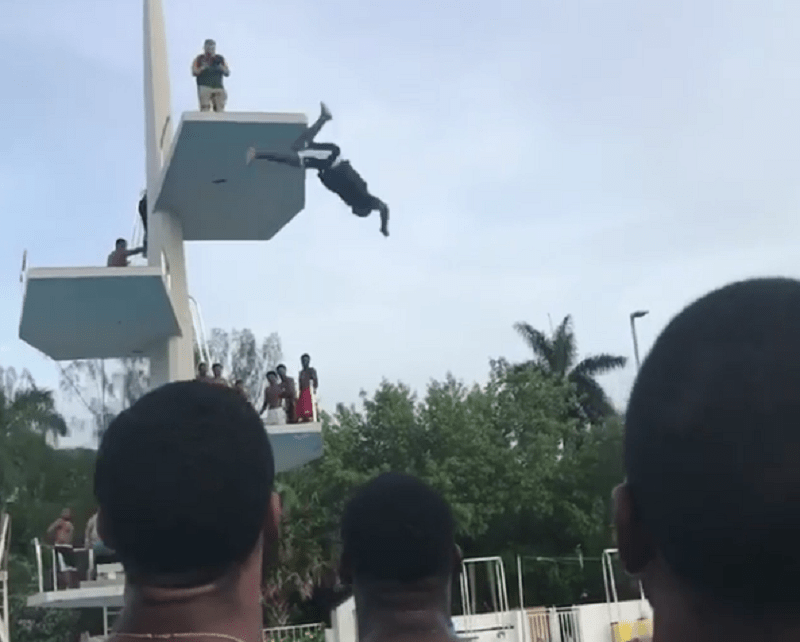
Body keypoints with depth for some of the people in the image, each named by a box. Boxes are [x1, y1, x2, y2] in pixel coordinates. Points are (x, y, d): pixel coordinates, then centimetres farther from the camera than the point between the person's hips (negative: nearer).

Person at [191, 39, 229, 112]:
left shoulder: (220, 59, 13)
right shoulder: (199, 59, 7)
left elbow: (228, 73, 10)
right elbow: (194, 73, -2)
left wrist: (222, 69, -11)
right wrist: (202, 68, -19)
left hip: (218, 88, 3)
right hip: (204, 87, -3)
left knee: (220, 111, -9)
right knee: (205, 111, -15)